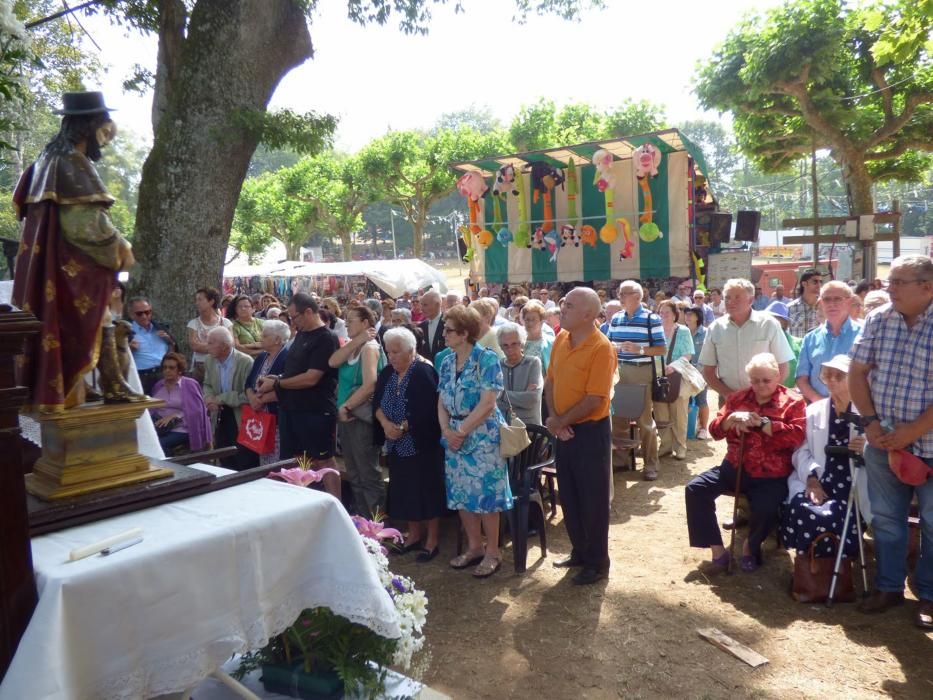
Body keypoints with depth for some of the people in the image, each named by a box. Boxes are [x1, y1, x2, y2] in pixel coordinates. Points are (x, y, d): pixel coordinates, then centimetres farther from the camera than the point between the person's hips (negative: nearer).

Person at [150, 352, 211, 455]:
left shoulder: (189, 385, 3)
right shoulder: (158, 385, 18)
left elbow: (196, 411, -6)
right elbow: (152, 409, 15)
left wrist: (174, 416, -16)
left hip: (180, 431, -4)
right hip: (160, 428, 4)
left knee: (158, 445, -32)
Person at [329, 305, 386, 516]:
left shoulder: (369, 347, -13)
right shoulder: (353, 347, 11)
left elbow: (370, 386, -24)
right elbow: (333, 362, -8)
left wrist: (346, 407, -17)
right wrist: (357, 340, -12)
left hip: (361, 418, -9)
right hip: (347, 417, 9)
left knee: (368, 476, -1)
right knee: (354, 476, 16)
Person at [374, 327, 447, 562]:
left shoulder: (424, 373, -14)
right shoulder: (387, 373, 8)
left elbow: (427, 410, -21)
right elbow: (377, 402, 2)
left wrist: (403, 427, -19)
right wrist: (385, 424, -15)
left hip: (422, 444, -7)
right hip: (397, 445, 7)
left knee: (427, 490, 1)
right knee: (405, 490, 13)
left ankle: (431, 540, 13)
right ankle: (414, 535, 28)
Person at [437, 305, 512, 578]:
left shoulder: (487, 359, -12)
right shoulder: (447, 362, 8)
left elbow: (487, 404, -17)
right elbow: (442, 402, 8)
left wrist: (462, 431, -15)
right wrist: (446, 430, -8)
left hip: (482, 435, -7)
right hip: (454, 436, 7)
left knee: (485, 494, -1)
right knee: (460, 494, 11)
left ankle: (492, 552, 14)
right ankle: (474, 547, 26)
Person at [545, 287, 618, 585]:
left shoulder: (601, 348, -19)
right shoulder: (561, 340, 4)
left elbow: (594, 399, -22)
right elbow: (550, 382, 7)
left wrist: (561, 421, -12)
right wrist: (555, 420, -7)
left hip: (590, 431, -7)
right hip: (565, 430, 7)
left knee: (593, 499, 5)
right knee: (569, 495, 17)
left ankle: (598, 563, 21)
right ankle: (580, 551, 35)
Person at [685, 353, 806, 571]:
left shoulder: (792, 402, 0)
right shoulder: (738, 397, 12)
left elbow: (797, 435, -15)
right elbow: (715, 430, 9)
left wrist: (763, 423, -20)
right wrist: (732, 418, -12)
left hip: (771, 476, -4)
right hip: (735, 468, 4)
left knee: (765, 510, -30)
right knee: (696, 489, -12)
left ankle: (751, 545, 7)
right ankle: (716, 548, -3)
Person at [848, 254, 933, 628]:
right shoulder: (878, 320, 0)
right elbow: (857, 373, 4)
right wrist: (870, 422, -5)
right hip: (883, 442, 4)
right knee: (885, 519, 14)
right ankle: (889, 586, 30)